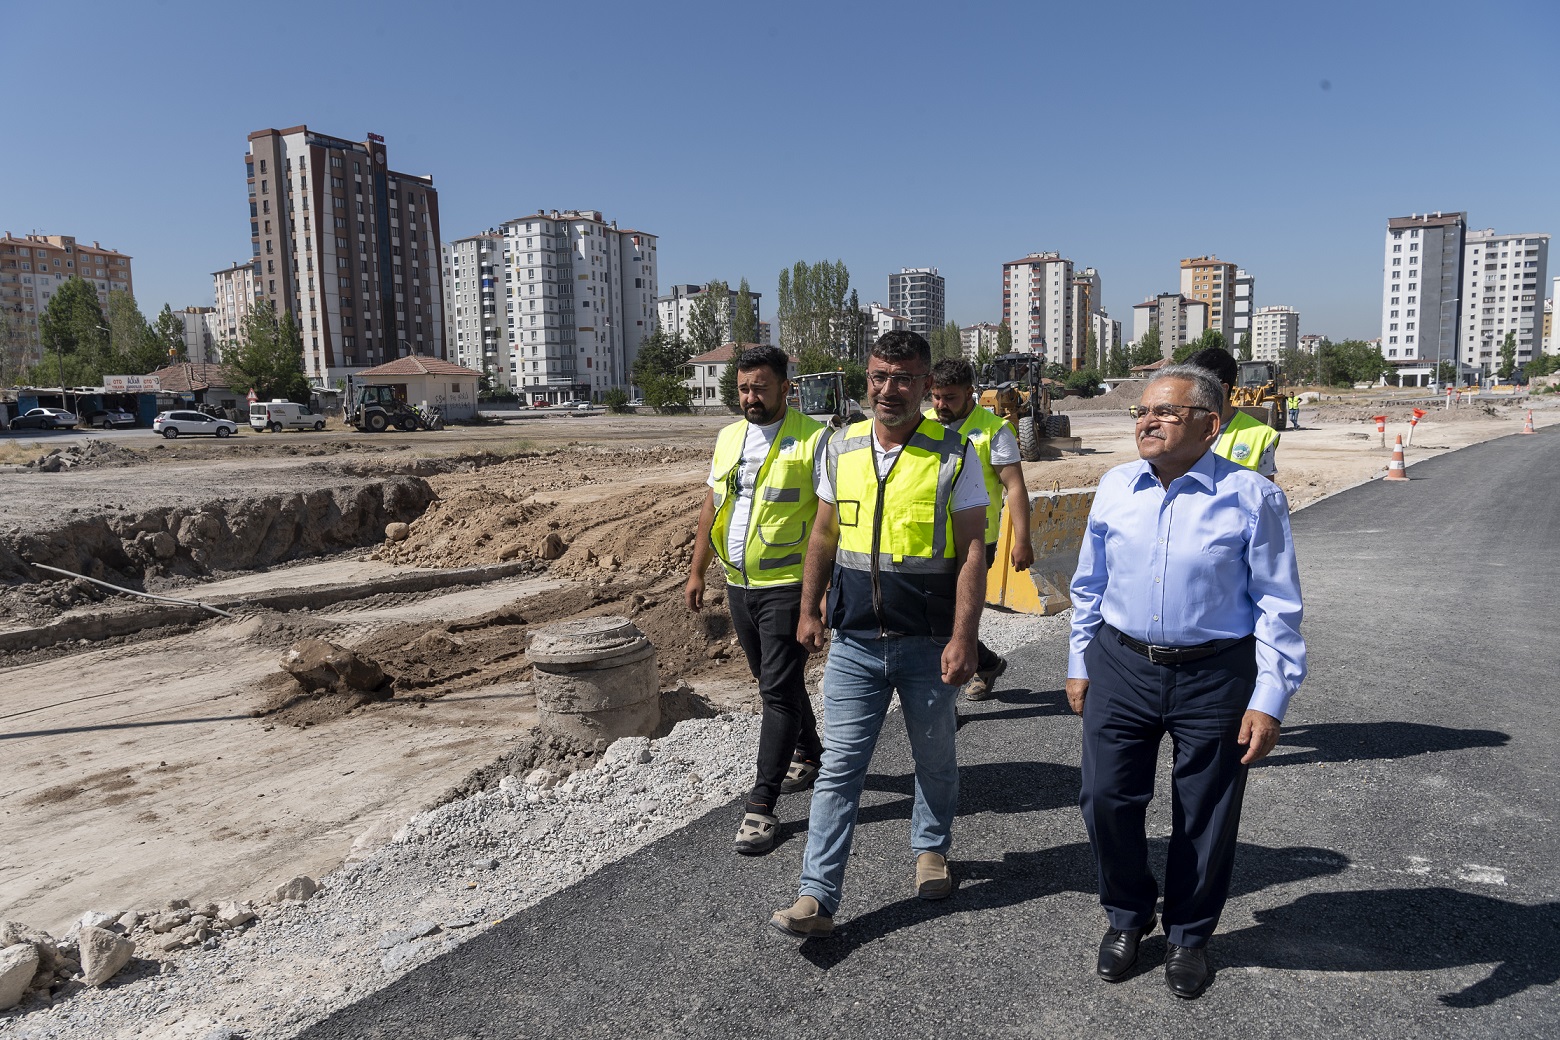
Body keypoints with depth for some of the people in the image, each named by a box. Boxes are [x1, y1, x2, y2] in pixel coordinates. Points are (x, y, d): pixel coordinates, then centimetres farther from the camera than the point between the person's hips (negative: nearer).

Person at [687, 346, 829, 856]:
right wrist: (697, 571, 16)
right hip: (739, 585, 7)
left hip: (788, 586, -7)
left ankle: (762, 803, -1)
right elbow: (712, 507, 17)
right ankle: (808, 756, 40)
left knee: (778, 690, -6)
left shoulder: (813, 439, -9)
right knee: (778, 681, 19)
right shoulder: (728, 437, 11)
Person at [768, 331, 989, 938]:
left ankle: (931, 850, 42)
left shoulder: (952, 456, -7)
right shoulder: (841, 449, 3)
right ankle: (816, 898, 7)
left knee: (934, 759, 17)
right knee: (839, 768, 2)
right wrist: (810, 610, 11)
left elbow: (971, 553, -9)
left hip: (928, 644, -2)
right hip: (854, 642, 2)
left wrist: (963, 639, -14)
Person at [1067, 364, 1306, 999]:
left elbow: (1277, 607, -6)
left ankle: (1188, 935, 35)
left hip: (1215, 678, -3)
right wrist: (1079, 665, 12)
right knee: (1106, 797, 6)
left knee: (1205, 817, 11)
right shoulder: (1115, 488, 2)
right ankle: (1126, 918, 32)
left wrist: (1269, 700, -10)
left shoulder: (1252, 499, -9)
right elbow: (1090, 585, 11)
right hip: (1120, 667, 3)